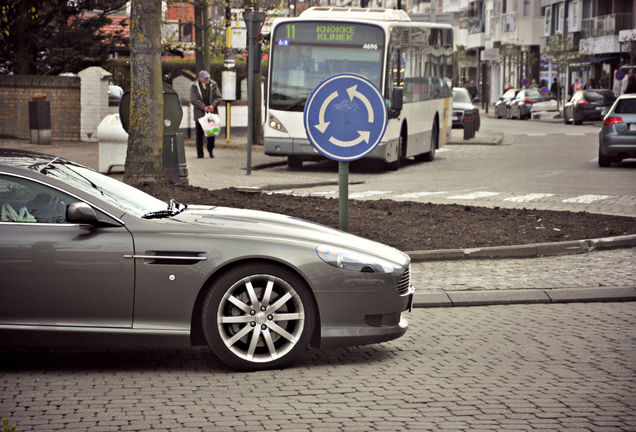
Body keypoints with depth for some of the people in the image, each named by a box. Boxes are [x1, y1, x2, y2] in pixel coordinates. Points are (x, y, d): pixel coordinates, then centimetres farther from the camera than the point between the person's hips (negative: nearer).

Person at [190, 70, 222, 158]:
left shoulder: (213, 85, 6)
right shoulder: (194, 86, -1)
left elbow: (218, 97, 4)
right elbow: (193, 100, -8)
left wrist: (213, 105, -14)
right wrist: (203, 107, -17)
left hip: (211, 112, 2)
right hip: (199, 114, -1)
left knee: (211, 132, 2)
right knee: (199, 134, 0)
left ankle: (211, 149, 19)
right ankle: (200, 152, 6)